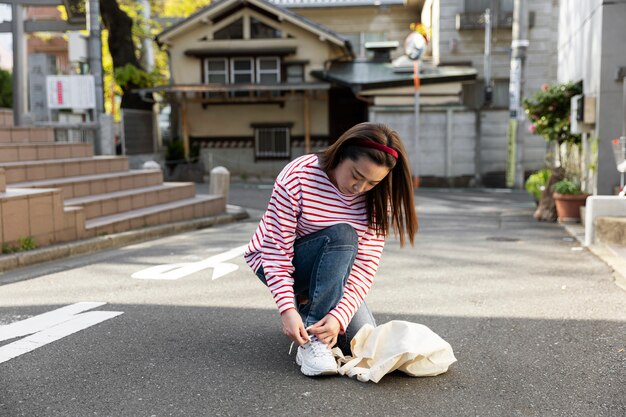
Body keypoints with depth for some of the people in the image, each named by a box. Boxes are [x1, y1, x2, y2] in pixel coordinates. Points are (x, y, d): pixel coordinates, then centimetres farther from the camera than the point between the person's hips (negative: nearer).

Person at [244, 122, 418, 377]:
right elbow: (276, 250, -27)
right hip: (271, 263, -4)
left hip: (329, 273, 5)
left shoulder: (377, 200, -13)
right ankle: (311, 343, -29)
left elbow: (366, 267, -19)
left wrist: (339, 316, -33)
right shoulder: (297, 177, -26)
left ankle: (308, 303, 16)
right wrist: (287, 310, -35)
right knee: (342, 236, -32)